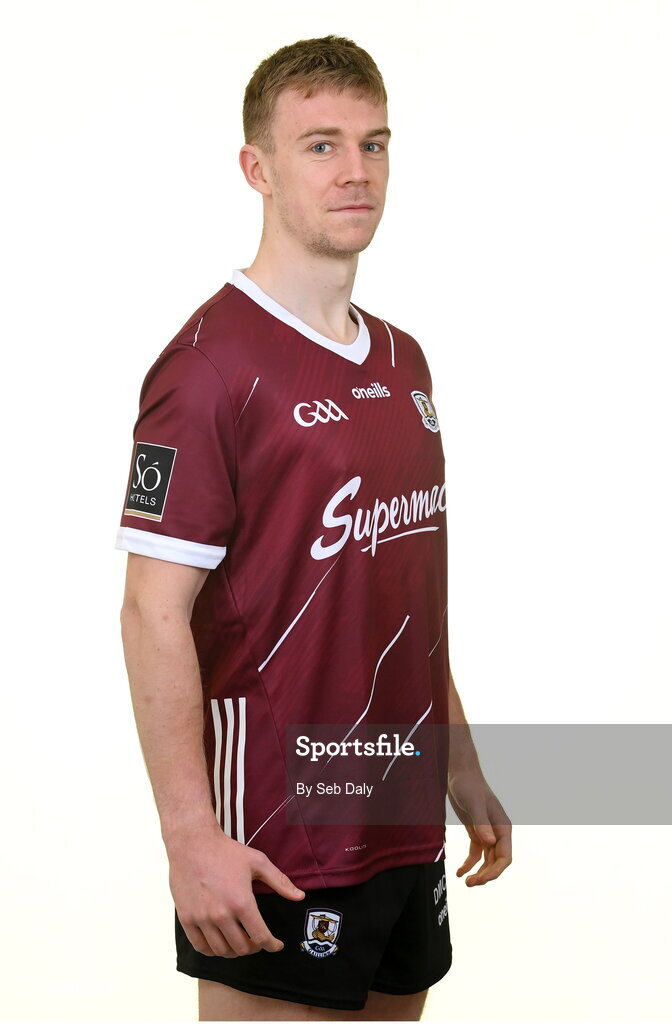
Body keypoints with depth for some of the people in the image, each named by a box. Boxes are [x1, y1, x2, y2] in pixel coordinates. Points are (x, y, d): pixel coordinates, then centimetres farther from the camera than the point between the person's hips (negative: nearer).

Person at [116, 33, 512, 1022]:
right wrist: (191, 836, -21)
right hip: (276, 838, -8)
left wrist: (458, 765, 19)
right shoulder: (213, 360, -13)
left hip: (405, 822, 8)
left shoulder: (402, 361, 12)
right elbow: (153, 615, -17)